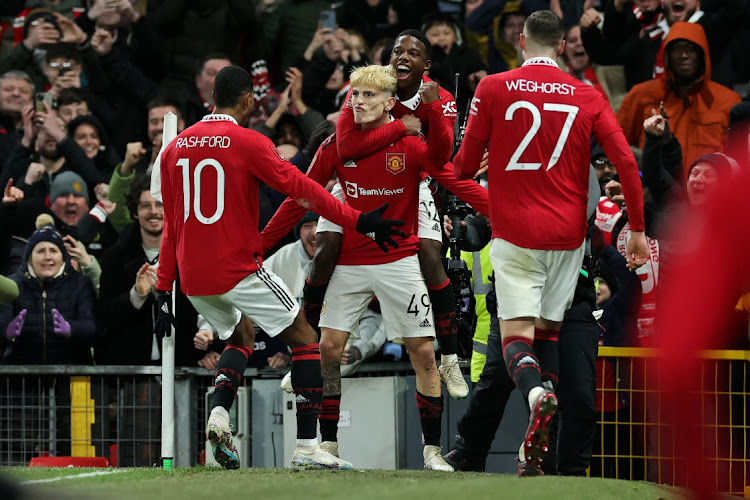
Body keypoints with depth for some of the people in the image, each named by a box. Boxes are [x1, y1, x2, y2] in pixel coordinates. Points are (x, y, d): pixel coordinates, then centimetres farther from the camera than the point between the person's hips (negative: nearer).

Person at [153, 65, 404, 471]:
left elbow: (171, 225, 13)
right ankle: (307, 447, -4)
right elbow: (301, 188, -12)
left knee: (241, 335, 29)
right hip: (239, 268, -6)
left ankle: (219, 414, 2)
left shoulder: (175, 148, 10)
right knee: (304, 338, 6)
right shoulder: (248, 143, -8)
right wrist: (357, 221, -9)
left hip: (192, 276, 6)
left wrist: (164, 290, 15)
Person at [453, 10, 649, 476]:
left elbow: (465, 165, 3)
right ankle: (539, 452, 12)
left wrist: (454, 169, 27)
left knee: (516, 332, -5)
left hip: (515, 232, -3)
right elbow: (626, 161, -4)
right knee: (549, 332, 16)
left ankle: (536, 394, -39)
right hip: (568, 234, 3)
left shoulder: (493, 89, -2)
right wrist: (638, 229, 3)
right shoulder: (588, 96, 3)